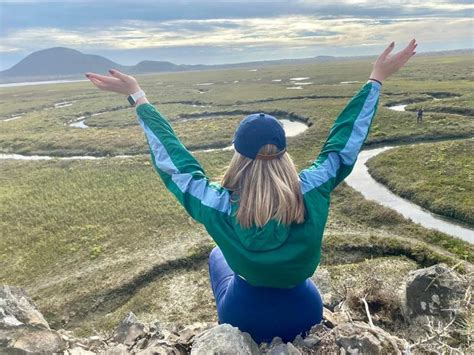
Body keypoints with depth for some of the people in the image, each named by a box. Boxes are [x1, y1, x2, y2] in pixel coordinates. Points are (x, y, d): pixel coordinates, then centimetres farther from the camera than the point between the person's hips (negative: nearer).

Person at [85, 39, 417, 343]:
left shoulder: (218, 206, -29)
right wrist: (376, 79, -4)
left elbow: (172, 158, -17)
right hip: (304, 317, 1)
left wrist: (138, 97, -7)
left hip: (242, 320, 0)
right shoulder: (311, 192, -27)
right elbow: (345, 142, -14)